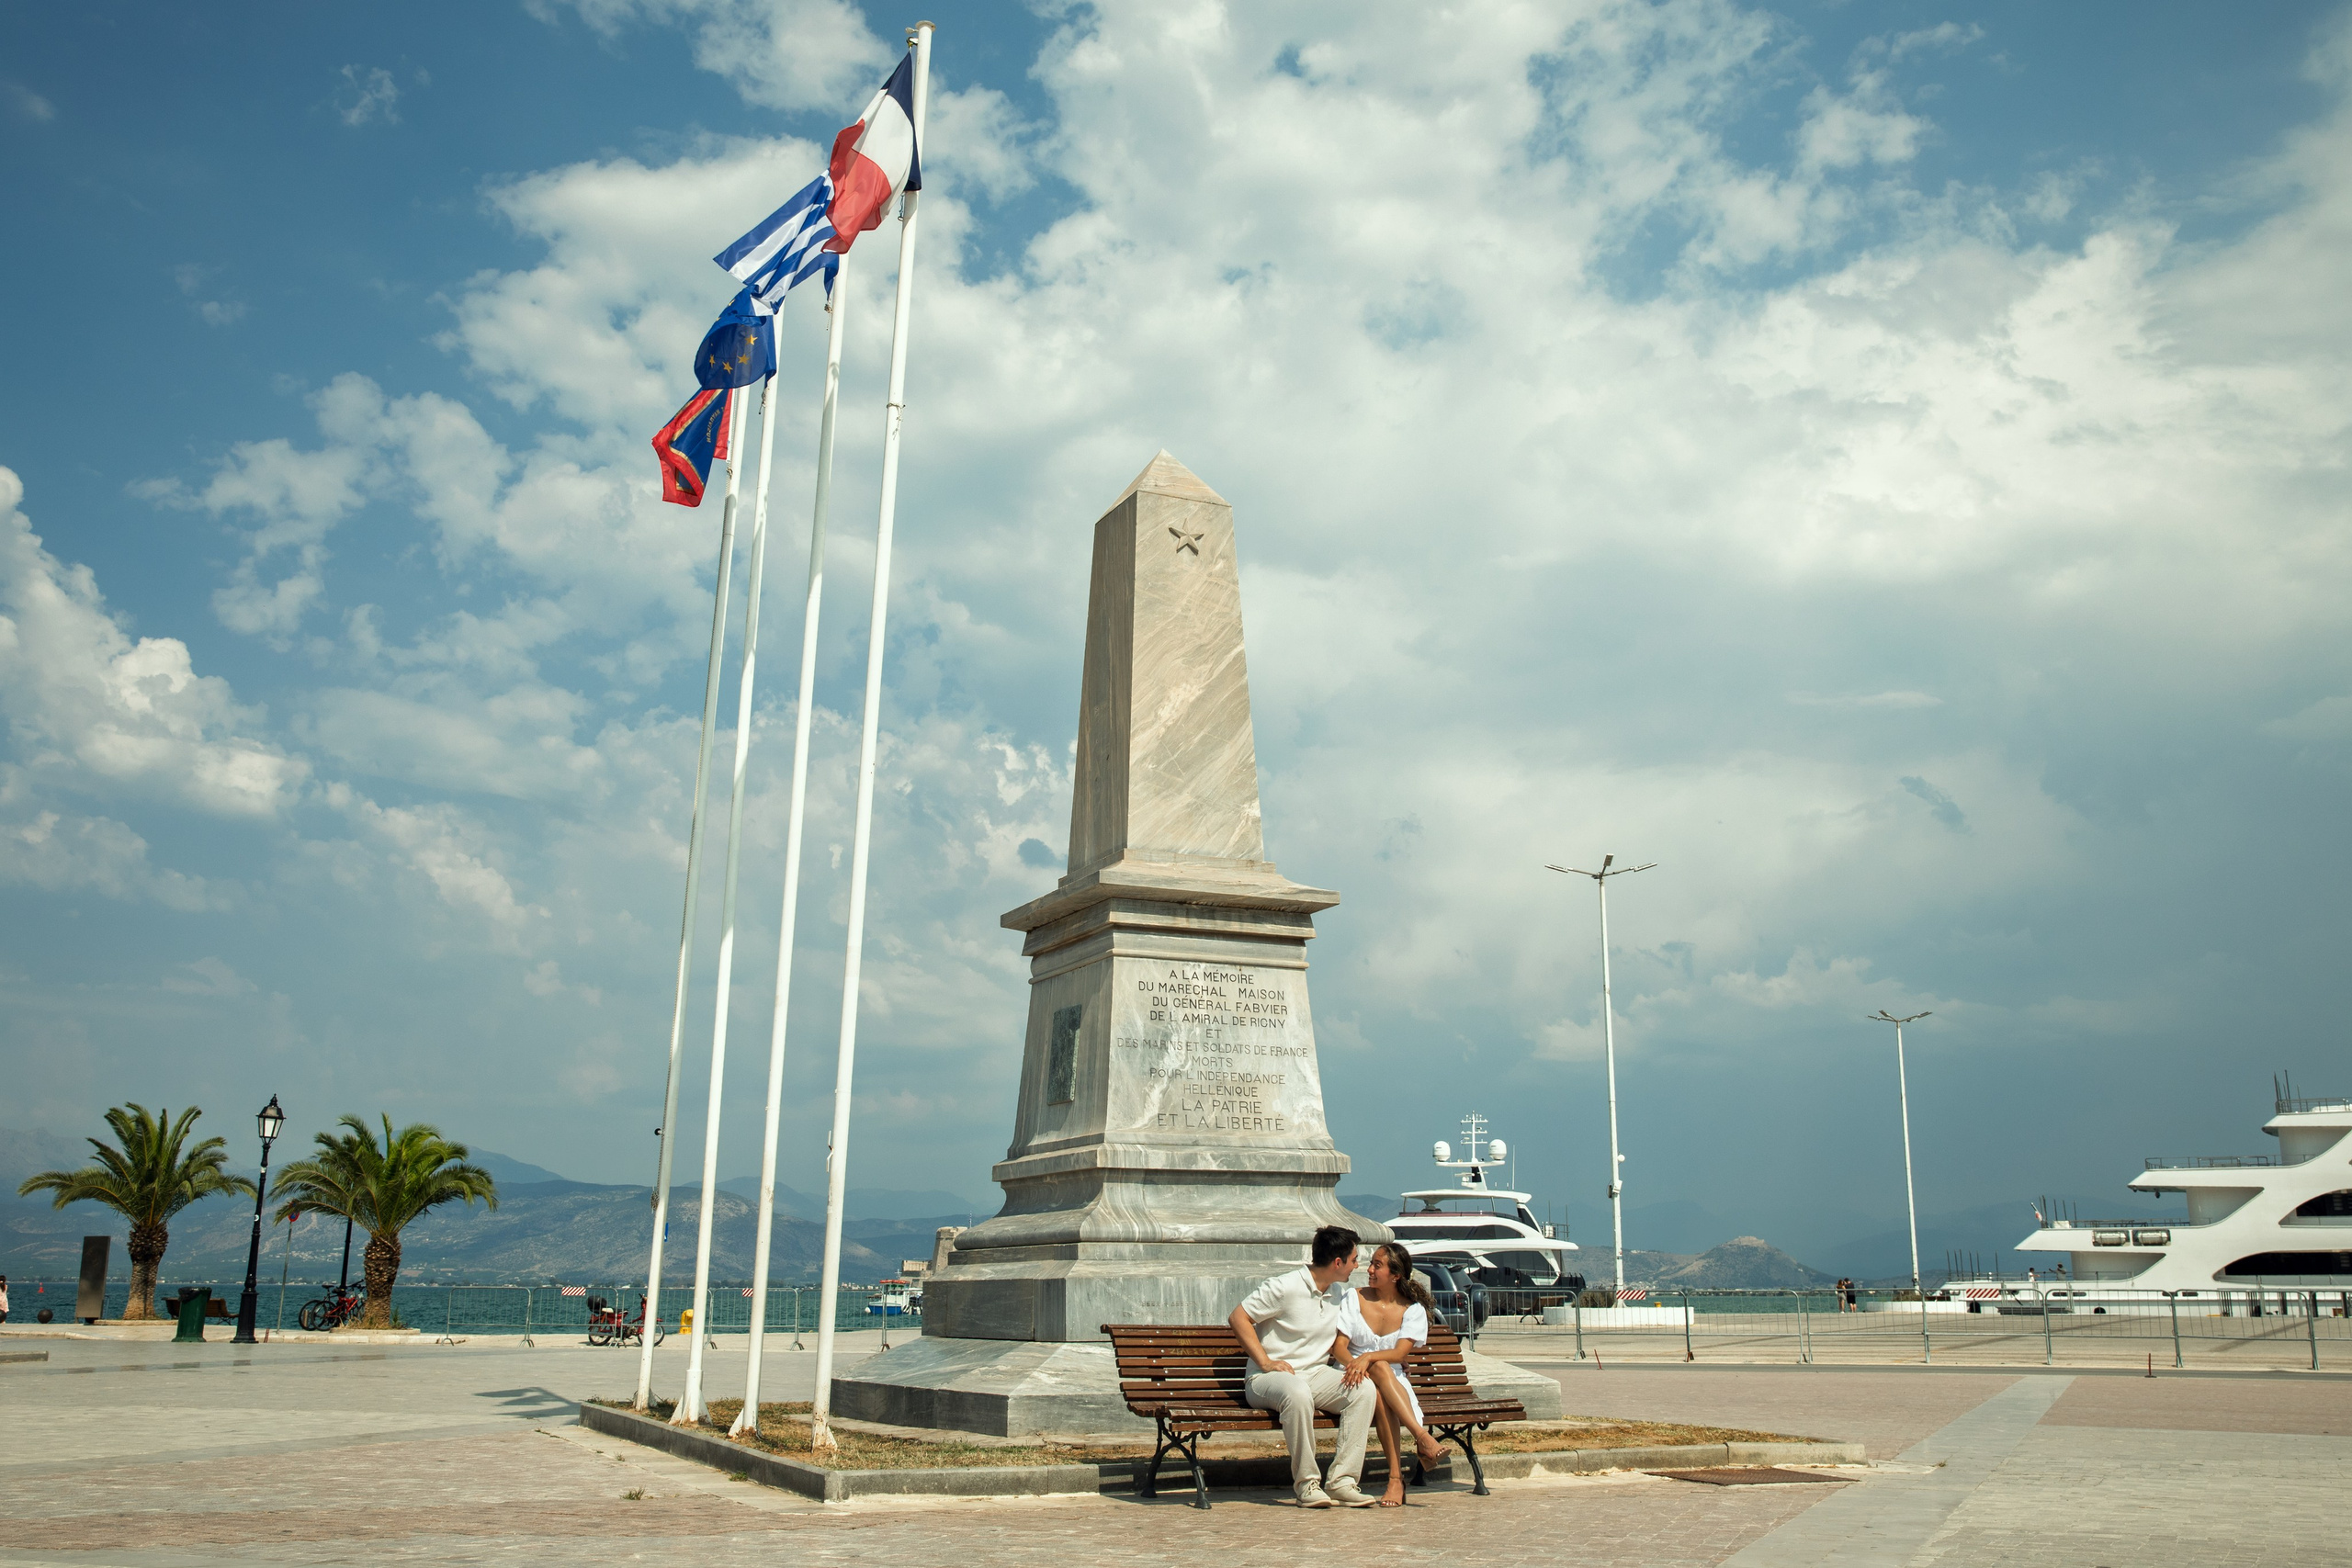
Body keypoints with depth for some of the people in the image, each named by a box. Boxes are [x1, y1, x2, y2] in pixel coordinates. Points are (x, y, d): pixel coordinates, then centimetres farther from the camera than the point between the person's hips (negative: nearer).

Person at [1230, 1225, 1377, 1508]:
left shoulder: (1339, 1293, 11)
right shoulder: (1285, 1287, -13)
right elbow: (1238, 1317, -11)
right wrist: (1265, 1362, -17)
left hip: (1316, 1375, 6)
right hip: (1268, 1378, -6)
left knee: (1364, 1388, -22)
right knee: (1298, 1392, -41)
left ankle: (1341, 1481, -20)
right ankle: (1306, 1483, -26)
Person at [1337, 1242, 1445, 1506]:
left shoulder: (1413, 1310, 4)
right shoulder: (1354, 1299, 5)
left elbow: (1400, 1353, -11)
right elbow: (1340, 1347, -3)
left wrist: (1367, 1358, -30)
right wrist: (1353, 1363, -27)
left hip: (1393, 1383, 1)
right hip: (1356, 1379, -1)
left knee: (1379, 1396, -37)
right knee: (1379, 1368, -36)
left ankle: (1396, 1478, -43)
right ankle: (1422, 1438, -45)